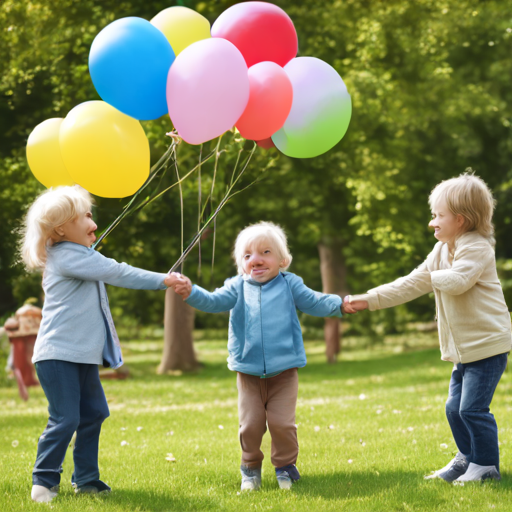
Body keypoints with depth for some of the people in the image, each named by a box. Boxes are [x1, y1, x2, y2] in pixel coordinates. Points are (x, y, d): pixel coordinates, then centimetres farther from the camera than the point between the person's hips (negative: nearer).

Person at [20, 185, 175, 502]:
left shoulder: (79, 256, 20)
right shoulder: (67, 256, -13)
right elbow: (116, 273, -16)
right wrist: (162, 280, -14)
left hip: (83, 356, 10)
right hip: (59, 354, -10)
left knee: (93, 414, 11)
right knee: (65, 419, -10)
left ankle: (86, 479, 20)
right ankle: (44, 481, 1)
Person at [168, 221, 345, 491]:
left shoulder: (289, 285, 2)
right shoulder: (238, 287, 5)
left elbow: (316, 303, 0)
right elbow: (213, 302, -6)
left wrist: (342, 304, -17)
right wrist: (190, 292, -25)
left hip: (284, 370, -1)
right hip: (248, 372, 1)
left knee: (282, 423, -4)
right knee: (250, 424, 3)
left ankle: (285, 466, 18)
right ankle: (250, 468, 24)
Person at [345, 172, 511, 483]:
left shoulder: (477, 248, -14)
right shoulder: (441, 252, 14)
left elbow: (457, 281, -30)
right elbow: (410, 286, 13)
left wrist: (431, 277, -9)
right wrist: (368, 300, 7)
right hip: (464, 348, 9)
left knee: (473, 408, -10)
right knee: (455, 407, 12)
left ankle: (486, 466, 2)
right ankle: (467, 458, 28)